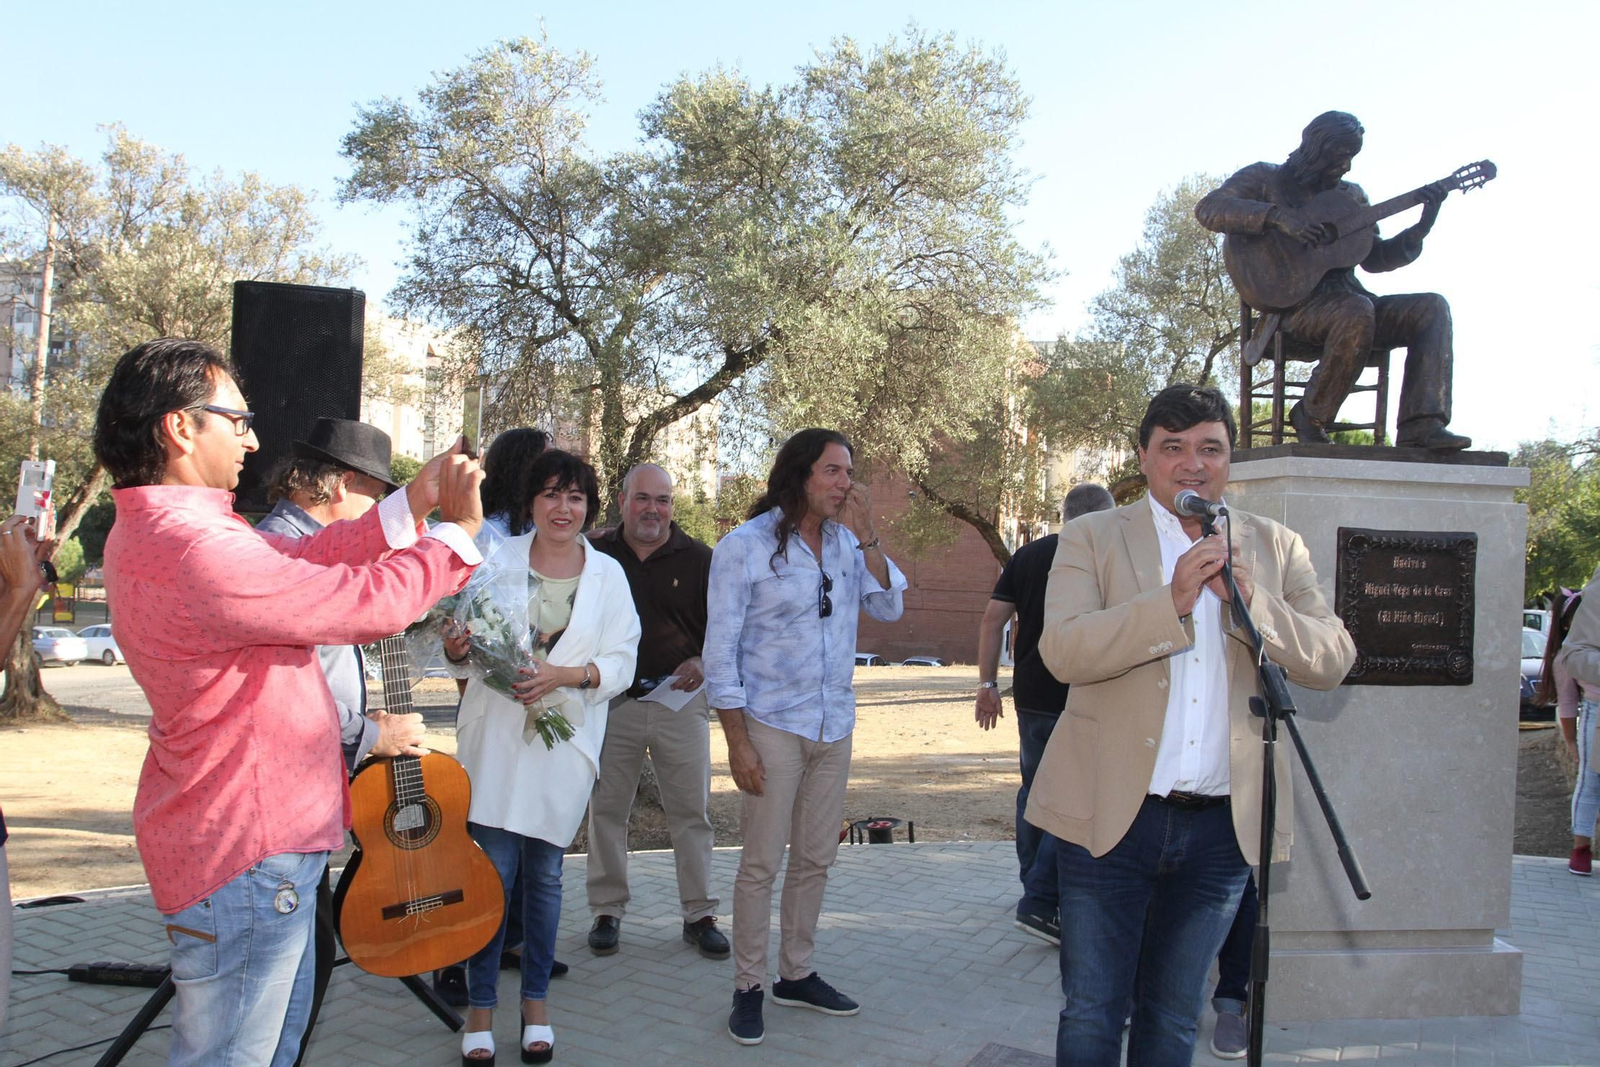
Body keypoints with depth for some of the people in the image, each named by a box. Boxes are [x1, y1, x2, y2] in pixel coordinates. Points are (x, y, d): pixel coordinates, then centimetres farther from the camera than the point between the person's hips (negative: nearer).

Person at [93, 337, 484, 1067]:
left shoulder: (151, 530, 8)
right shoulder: (194, 549, -28)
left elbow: (304, 558, 7)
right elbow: (370, 602, -24)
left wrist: (413, 504, 3)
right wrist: (461, 528, -9)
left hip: (261, 836, 11)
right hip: (244, 854, -11)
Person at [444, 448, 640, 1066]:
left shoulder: (607, 574, 4)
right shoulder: (496, 561, 2)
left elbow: (622, 662, -1)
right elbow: (463, 640, 4)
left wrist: (565, 674, -16)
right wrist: (457, 649, -19)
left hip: (565, 740, 1)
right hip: (496, 734, -1)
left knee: (544, 875, 10)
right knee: (493, 872, -3)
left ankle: (536, 1005, 25)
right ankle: (480, 1009, 13)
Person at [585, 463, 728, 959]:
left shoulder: (698, 559, 3)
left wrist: (703, 663, -11)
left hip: (681, 701, 0)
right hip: (611, 702, 1)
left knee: (691, 811, 4)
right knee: (606, 809, 8)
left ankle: (699, 914, 15)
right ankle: (607, 911, 22)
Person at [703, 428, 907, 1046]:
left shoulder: (846, 543, 6)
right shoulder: (745, 547, -8)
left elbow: (888, 608, 2)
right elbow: (720, 651, -9)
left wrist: (865, 536, -8)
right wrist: (737, 742, -13)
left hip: (834, 727, 5)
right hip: (772, 727, -5)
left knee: (816, 859, 12)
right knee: (762, 864, -1)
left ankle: (796, 975, 26)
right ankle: (748, 988, 12)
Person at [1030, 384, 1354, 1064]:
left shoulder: (1276, 548, 8)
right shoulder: (1092, 538, 0)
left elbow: (1334, 660, -2)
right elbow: (1061, 650, -14)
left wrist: (1249, 601, -17)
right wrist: (1171, 603, -24)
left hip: (1222, 826, 3)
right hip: (1112, 816, -2)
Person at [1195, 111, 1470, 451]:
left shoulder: (1351, 195, 23)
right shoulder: (1265, 178, 6)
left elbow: (1373, 258, 18)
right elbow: (1208, 209, -12)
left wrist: (1420, 229, 1)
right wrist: (1277, 216, -23)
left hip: (1345, 293, 7)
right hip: (1291, 302, -7)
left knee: (1432, 307, -13)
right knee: (1357, 310, -36)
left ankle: (1420, 428, -25)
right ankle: (1311, 417, -18)